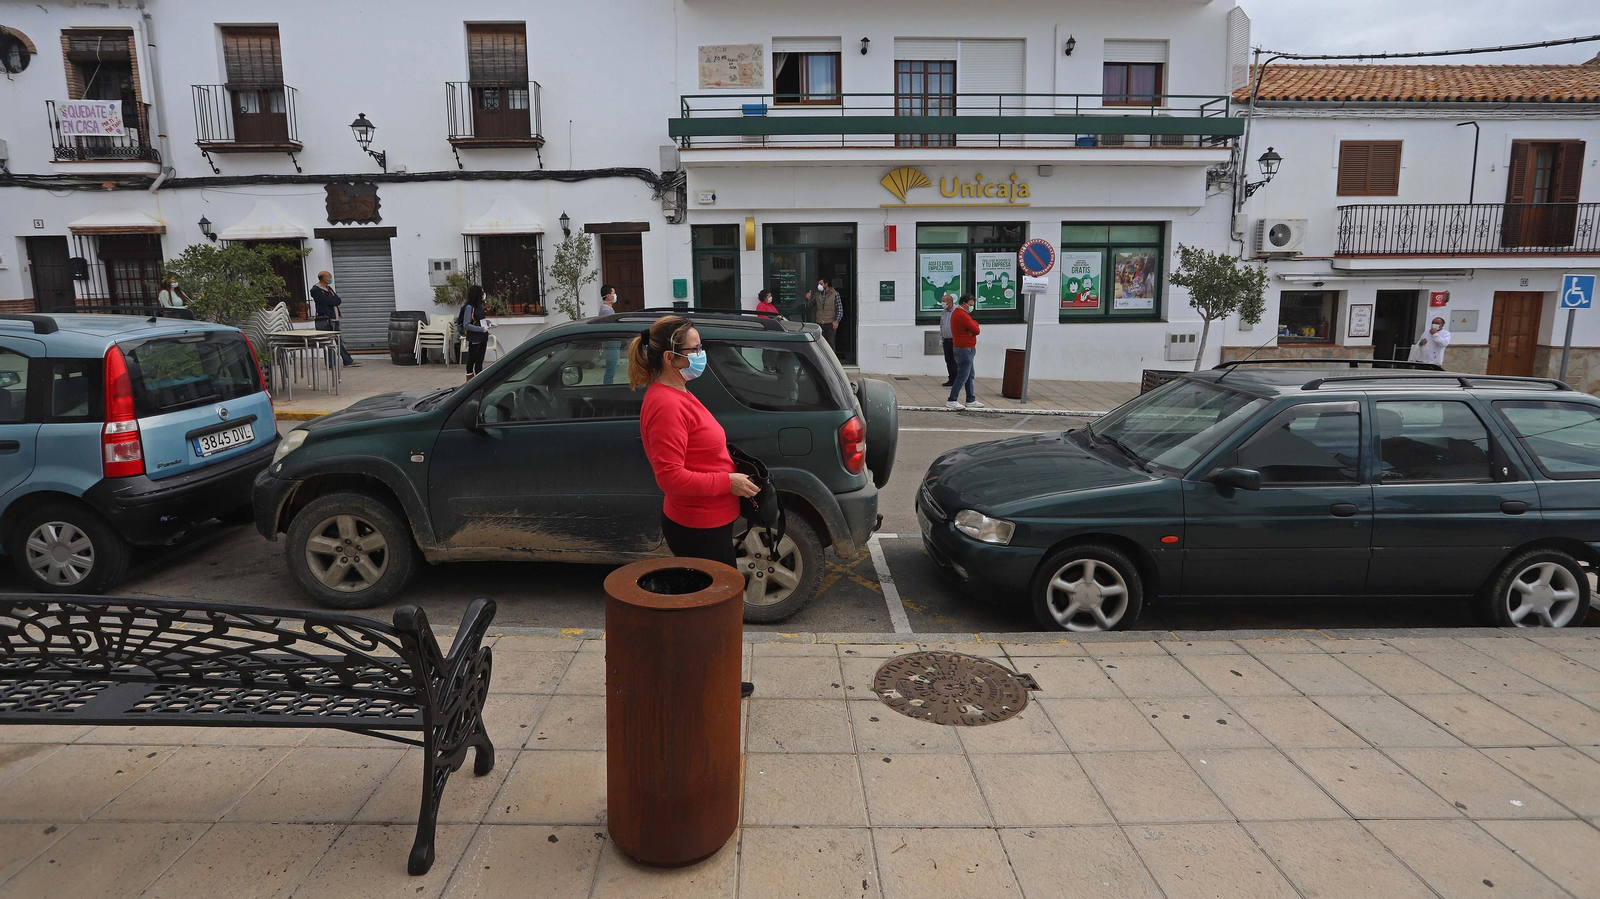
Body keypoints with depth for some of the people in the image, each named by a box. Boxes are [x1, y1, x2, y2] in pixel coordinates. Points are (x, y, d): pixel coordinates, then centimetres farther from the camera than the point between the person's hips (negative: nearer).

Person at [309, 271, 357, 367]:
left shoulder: (328, 288, 18)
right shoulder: (316, 290, -9)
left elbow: (338, 301, 7)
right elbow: (328, 302, -18)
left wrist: (332, 301, -10)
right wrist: (334, 300, -1)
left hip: (333, 319, 9)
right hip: (324, 319, -9)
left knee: (340, 341, 12)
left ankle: (348, 361, 17)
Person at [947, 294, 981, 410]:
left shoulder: (957, 313, 14)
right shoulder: (962, 315, -20)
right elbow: (976, 330, -18)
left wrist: (973, 324, -5)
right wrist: (975, 323, 1)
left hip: (966, 349, 11)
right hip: (965, 350, -11)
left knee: (969, 375, 15)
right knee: (962, 376, -8)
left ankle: (971, 400, 22)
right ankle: (951, 401, -7)